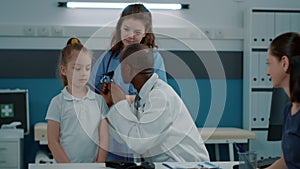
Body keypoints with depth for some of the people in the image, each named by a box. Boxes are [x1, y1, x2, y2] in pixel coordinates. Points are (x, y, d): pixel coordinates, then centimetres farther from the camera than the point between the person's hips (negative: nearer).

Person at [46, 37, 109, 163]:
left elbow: (104, 138, 1)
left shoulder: (99, 100, 2)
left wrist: (100, 164, -8)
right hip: (65, 163, -2)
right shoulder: (58, 102, -5)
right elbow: (53, 142, -5)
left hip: (94, 164, 2)